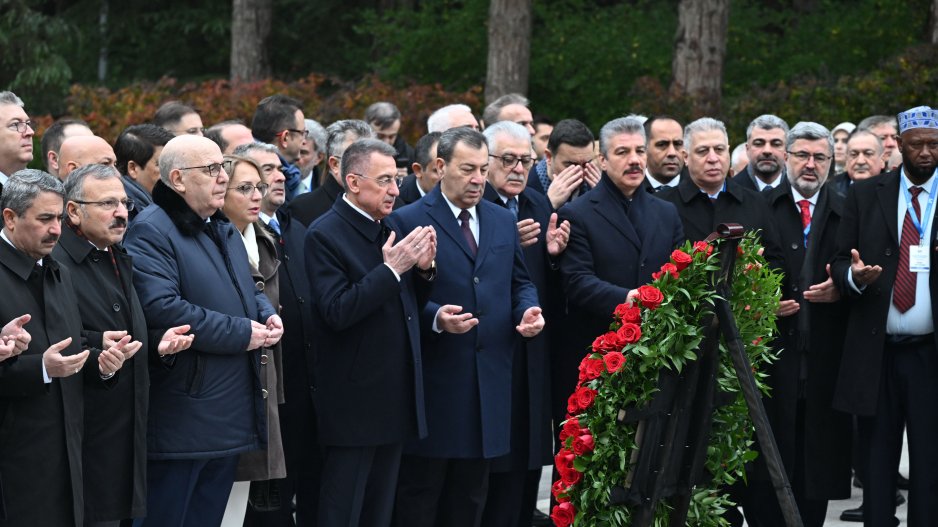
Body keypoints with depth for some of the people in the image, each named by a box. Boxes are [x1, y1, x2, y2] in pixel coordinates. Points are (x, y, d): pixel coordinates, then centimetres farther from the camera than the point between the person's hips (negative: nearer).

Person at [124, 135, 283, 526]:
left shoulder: (223, 230, 19)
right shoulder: (151, 232, -13)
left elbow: (248, 290, 30)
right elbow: (161, 308, -26)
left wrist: (267, 316, 5)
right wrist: (241, 334, -21)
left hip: (231, 416, 9)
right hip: (181, 420, -9)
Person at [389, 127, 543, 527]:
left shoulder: (503, 221, 13)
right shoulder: (408, 221, -5)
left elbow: (520, 282, 20)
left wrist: (529, 311, -1)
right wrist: (435, 317, -25)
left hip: (490, 380, 6)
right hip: (434, 379, -6)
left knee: (470, 494, 12)